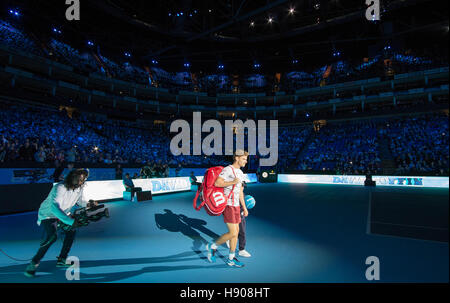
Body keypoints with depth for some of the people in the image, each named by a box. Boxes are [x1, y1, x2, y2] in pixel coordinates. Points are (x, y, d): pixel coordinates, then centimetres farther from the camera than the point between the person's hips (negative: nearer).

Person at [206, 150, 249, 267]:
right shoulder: (228, 169, -13)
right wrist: (232, 182, -21)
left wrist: (244, 208, 18)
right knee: (232, 233, -9)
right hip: (228, 205, -9)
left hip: (236, 206, 9)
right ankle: (212, 246, 12)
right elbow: (217, 183, -23)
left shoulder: (240, 173, 15)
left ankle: (231, 259, 21)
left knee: (236, 232, 10)